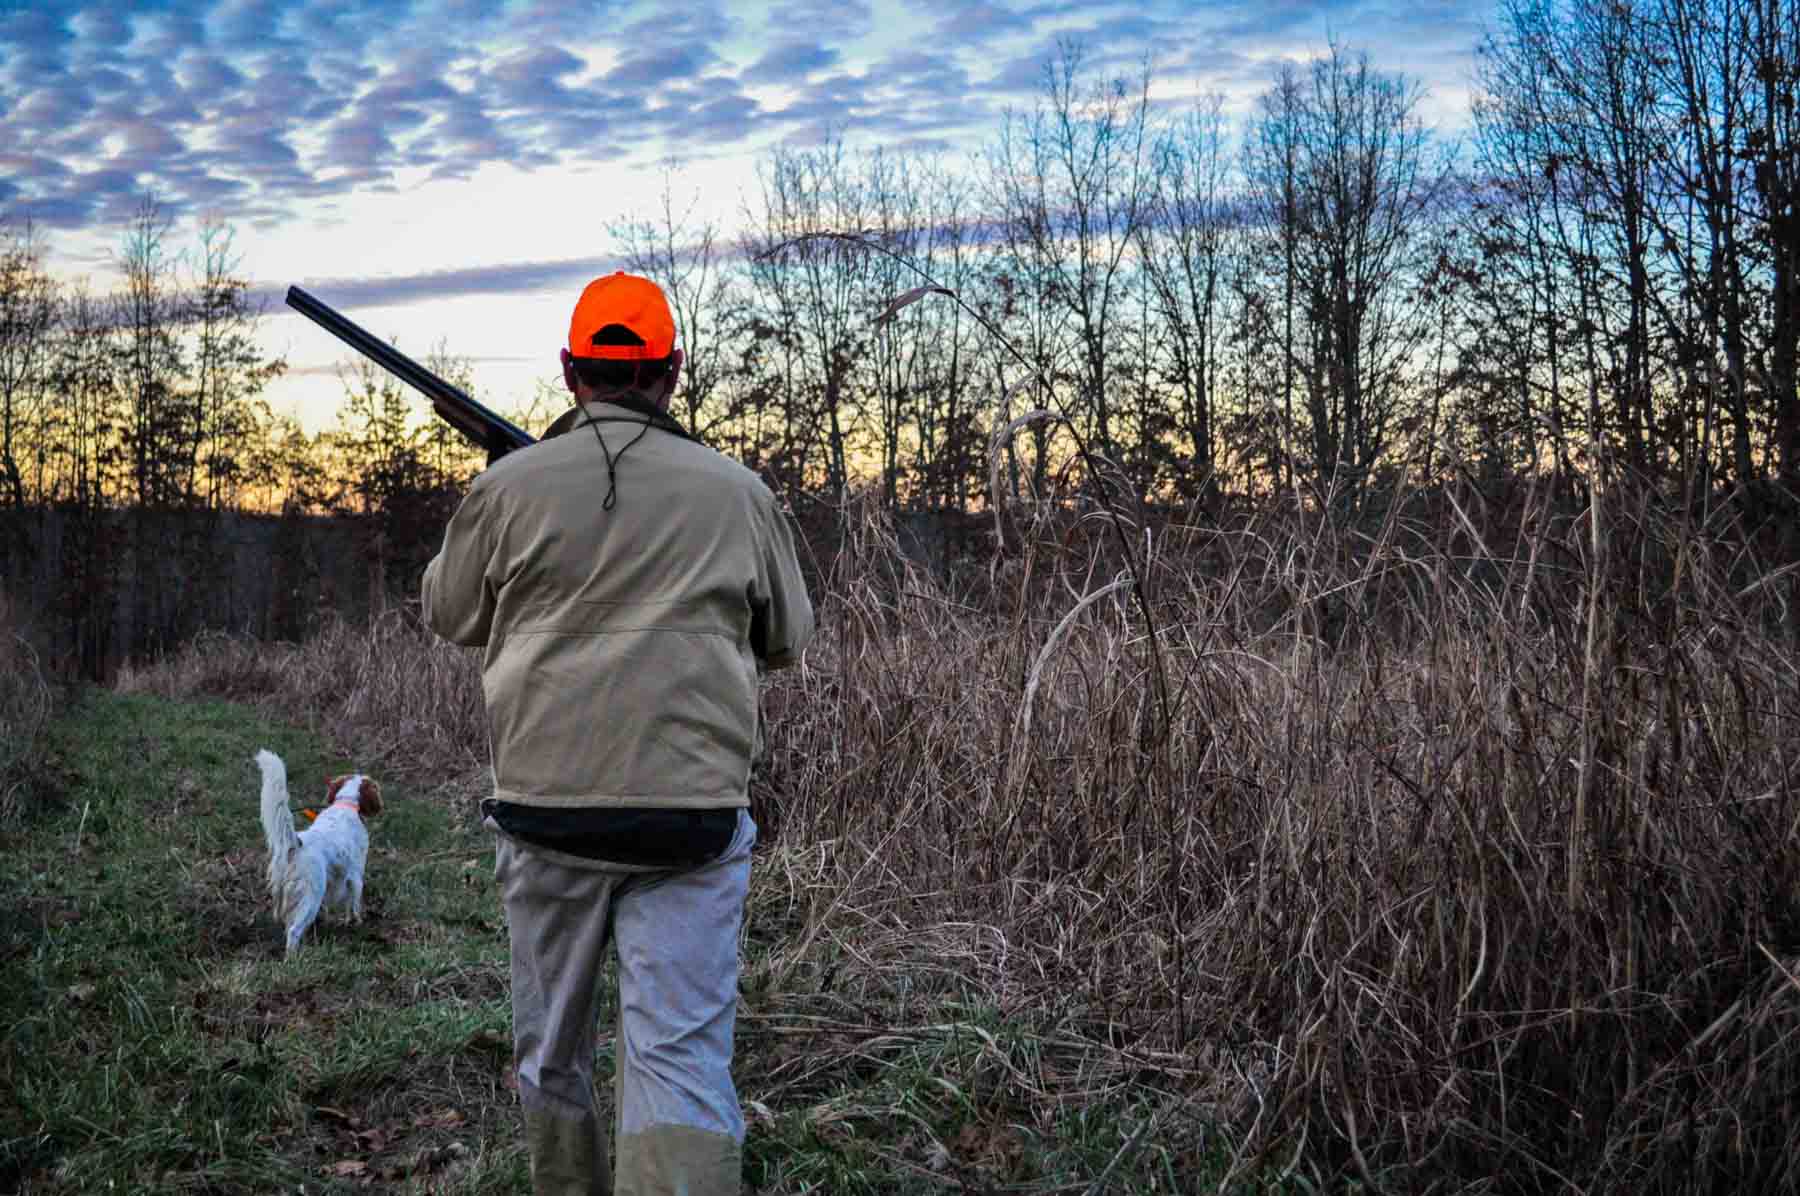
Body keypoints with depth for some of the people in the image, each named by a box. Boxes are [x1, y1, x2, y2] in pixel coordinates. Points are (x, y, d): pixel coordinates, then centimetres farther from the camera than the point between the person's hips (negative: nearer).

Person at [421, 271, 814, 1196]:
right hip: (691, 815, -1)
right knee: (681, 1059, -2)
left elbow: (449, 615, 16)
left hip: (546, 808, 1)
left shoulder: (511, 486, -1)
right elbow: (786, 640, 15)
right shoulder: (737, 494, 1)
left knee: (550, 1051, 19)